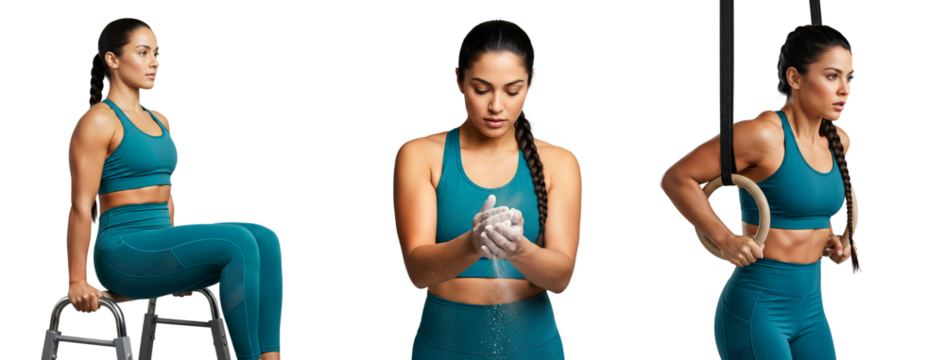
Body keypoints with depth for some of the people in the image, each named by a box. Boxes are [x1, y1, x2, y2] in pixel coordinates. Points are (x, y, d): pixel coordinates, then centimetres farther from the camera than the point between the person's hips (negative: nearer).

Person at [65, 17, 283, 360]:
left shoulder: (160, 122, 19)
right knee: (239, 242, -27)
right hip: (123, 253, -8)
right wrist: (76, 283, -11)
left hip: (160, 248, 8)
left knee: (263, 237, -17)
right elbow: (81, 206, -9)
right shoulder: (98, 121, -6)